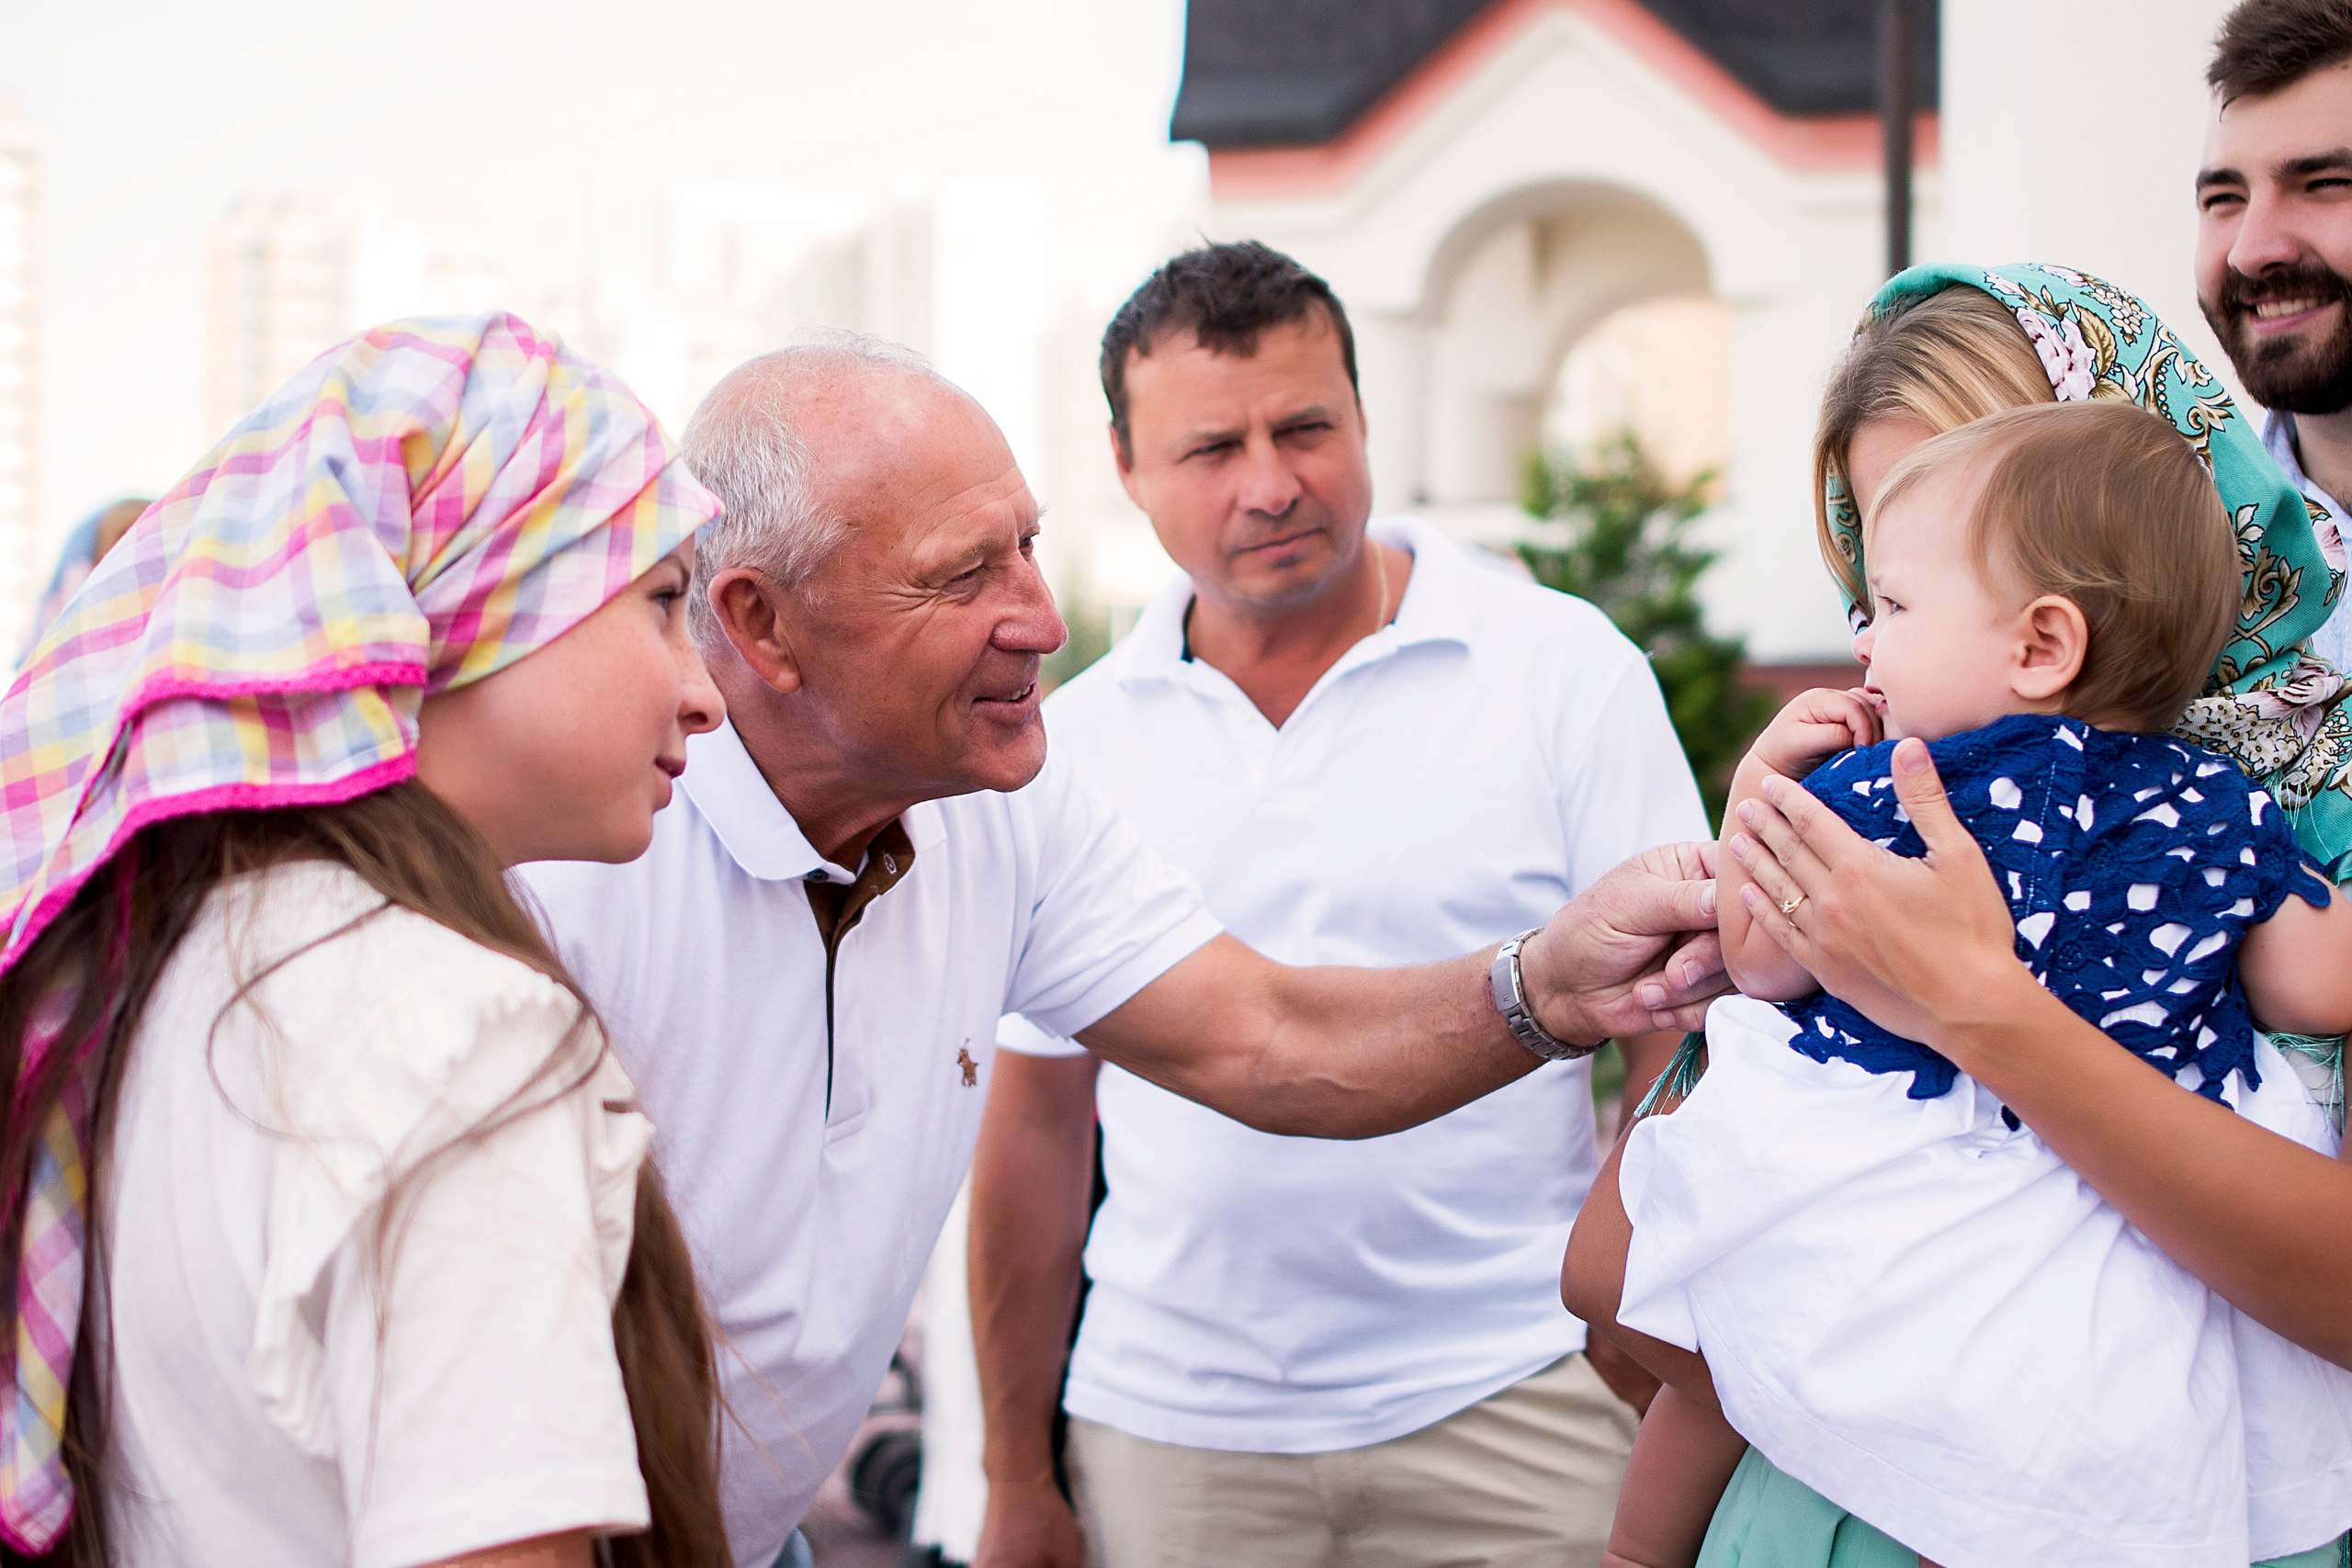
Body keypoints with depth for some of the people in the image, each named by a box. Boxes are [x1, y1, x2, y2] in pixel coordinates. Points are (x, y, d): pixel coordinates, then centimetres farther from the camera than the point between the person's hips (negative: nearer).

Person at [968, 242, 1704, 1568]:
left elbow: (1680, 1041, -2)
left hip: (1504, 1407, -2)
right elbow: (1039, 1123, 10)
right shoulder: (1076, 739, 5)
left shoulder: (1564, 672, -2)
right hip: (1167, 1432, 2)